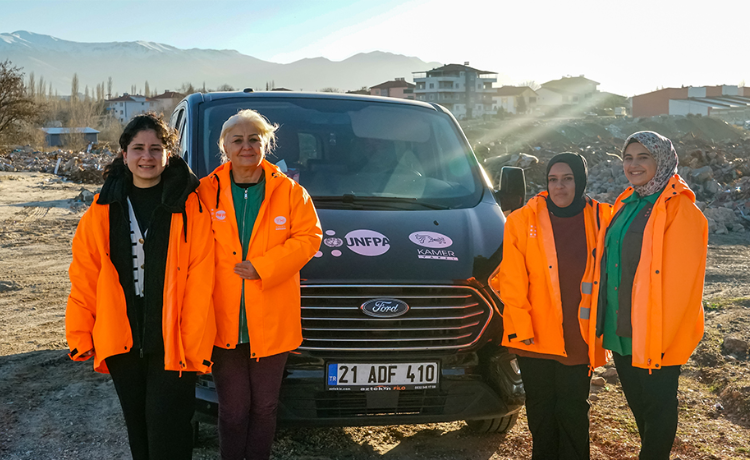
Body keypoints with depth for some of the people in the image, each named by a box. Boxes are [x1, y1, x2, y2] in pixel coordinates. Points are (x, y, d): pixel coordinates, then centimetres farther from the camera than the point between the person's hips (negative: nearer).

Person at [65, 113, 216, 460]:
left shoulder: (190, 208, -6)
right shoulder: (104, 210, 4)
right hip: (121, 341, 4)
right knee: (138, 431, 17)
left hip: (172, 343, -4)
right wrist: (80, 335, 0)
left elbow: (200, 284, -10)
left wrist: (196, 345, -15)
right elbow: (84, 278, 5)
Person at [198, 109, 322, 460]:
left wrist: (262, 267, -13)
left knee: (265, 405, 12)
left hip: (271, 322, 1)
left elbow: (309, 236, -2)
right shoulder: (206, 192, 1)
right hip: (224, 322, 0)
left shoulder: (290, 192, 2)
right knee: (233, 408, 7)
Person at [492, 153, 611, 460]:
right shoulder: (522, 220, -2)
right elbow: (511, 281, -4)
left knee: (573, 412, 7)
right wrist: (520, 327, -11)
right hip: (536, 338, 0)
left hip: (578, 338, 0)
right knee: (541, 412, 12)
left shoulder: (602, 219, 0)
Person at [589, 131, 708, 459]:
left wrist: (664, 335, -21)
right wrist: (605, 324, 12)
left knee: (658, 403, 5)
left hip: (657, 334, -8)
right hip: (620, 330, 8)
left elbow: (681, 280, -18)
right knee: (637, 402, 19)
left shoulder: (680, 209, -14)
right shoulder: (627, 205, 12)